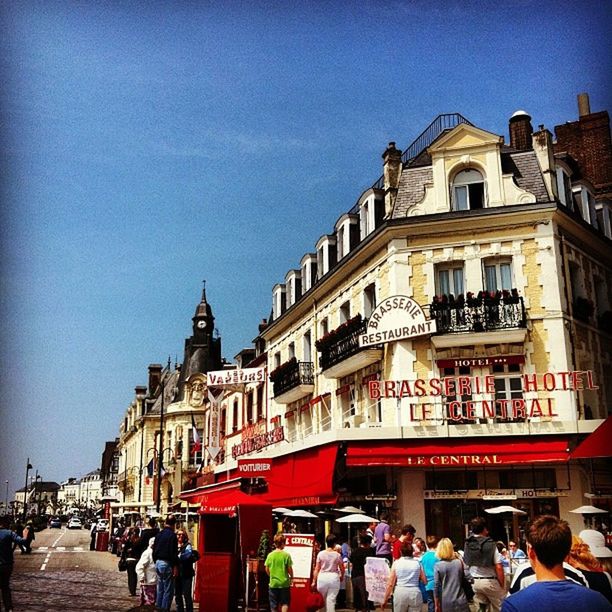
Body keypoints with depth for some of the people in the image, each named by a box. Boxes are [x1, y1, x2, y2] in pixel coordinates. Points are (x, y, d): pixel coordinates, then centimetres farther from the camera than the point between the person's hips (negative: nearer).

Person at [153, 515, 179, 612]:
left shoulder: (159, 534, 9)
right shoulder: (172, 535, -15)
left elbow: (154, 550, 16)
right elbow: (174, 553, -18)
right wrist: (175, 566, -14)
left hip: (158, 563, 8)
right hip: (167, 564, -8)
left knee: (160, 588, 17)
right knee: (168, 590, -1)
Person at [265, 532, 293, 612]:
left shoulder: (270, 555, -3)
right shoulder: (286, 555, -10)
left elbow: (267, 569, 3)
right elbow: (289, 569, -7)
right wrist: (291, 577, 12)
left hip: (273, 583, 2)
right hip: (284, 582, -2)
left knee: (274, 605, 14)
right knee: (285, 603, 10)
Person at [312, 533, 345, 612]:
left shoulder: (321, 554, -2)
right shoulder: (337, 555, -2)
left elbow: (316, 569, 0)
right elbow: (342, 569, 5)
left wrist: (314, 581, 7)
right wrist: (341, 577, 25)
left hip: (322, 577, 0)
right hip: (334, 577, 0)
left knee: (321, 600, 15)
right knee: (331, 600, 3)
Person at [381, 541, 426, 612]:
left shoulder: (396, 563, 1)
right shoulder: (417, 563, 3)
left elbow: (390, 584, 0)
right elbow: (424, 580, 4)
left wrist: (385, 600, 6)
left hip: (400, 592, 0)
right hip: (415, 593, 1)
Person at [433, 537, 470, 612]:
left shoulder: (437, 566, -6)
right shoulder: (459, 562, -1)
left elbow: (436, 587, -5)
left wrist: (437, 605, 4)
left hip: (446, 603, -1)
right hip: (460, 601, 1)